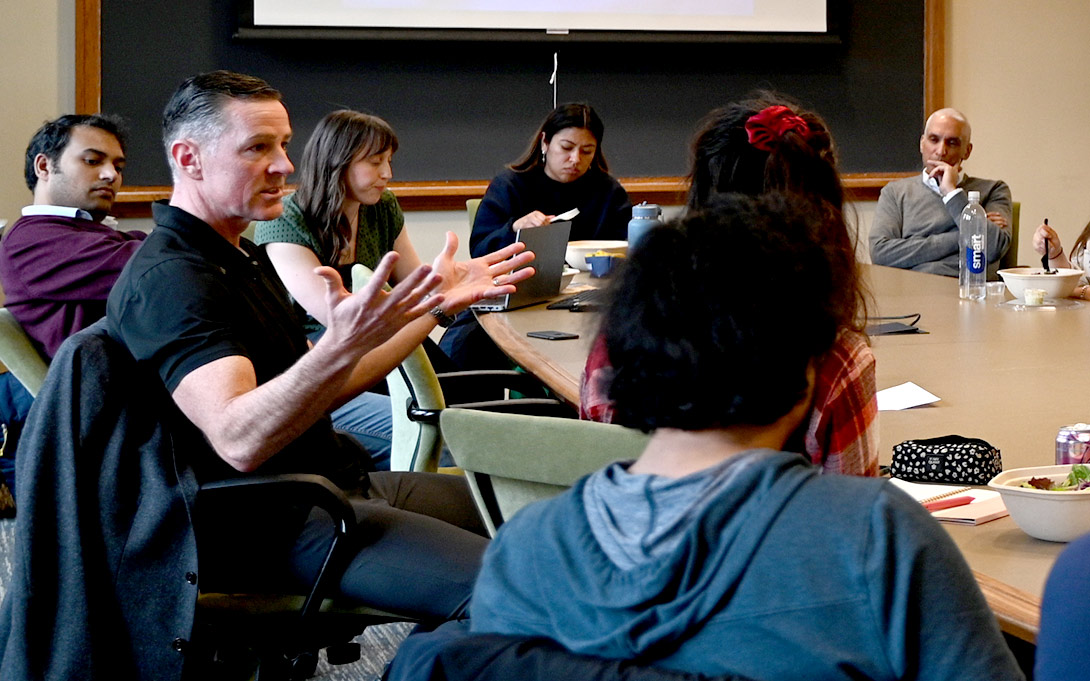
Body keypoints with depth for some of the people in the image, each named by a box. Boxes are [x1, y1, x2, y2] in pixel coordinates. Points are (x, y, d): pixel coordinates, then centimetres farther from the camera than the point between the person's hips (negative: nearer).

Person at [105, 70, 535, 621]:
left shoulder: (240, 257, 17)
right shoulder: (168, 278, -17)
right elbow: (240, 440, -31)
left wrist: (433, 303, 16)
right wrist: (344, 345, -45)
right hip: (279, 523, -11)